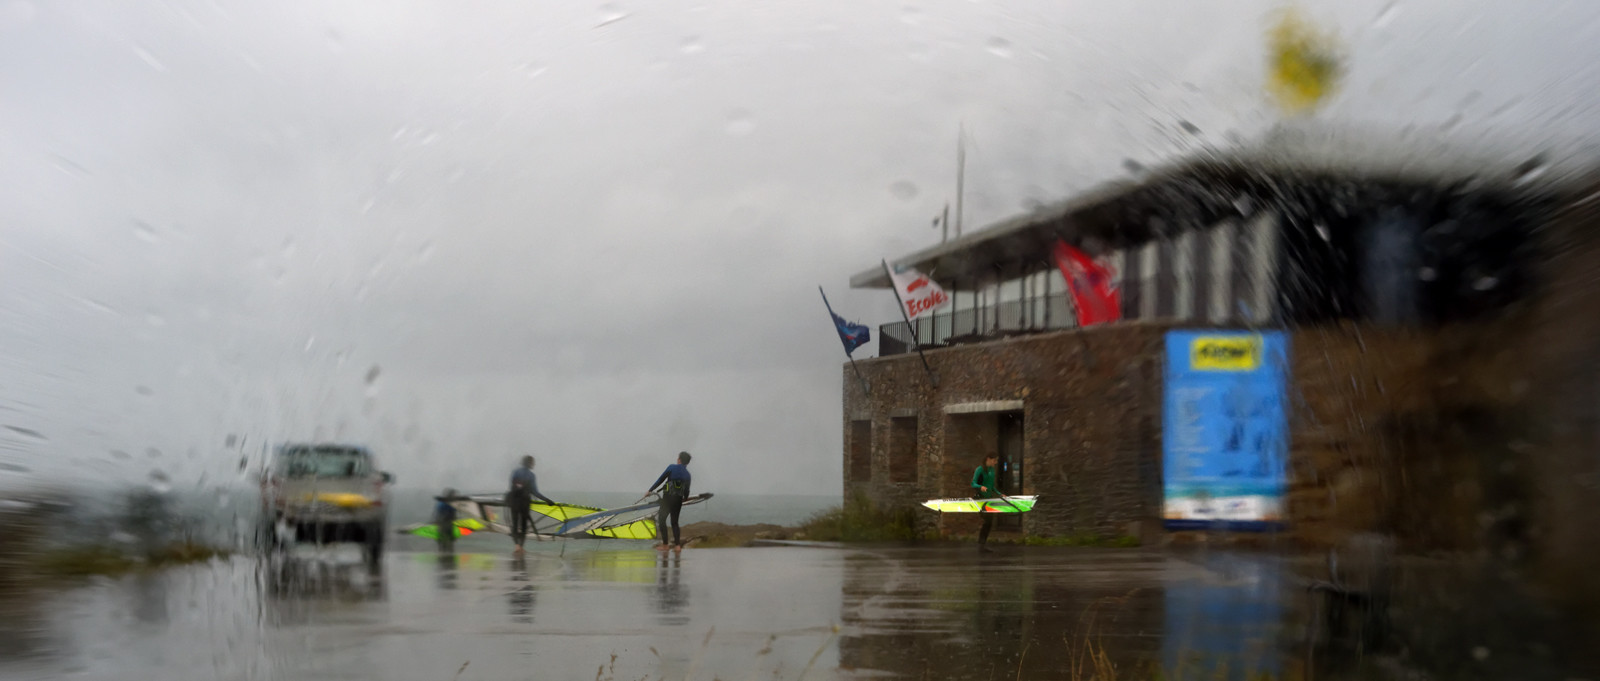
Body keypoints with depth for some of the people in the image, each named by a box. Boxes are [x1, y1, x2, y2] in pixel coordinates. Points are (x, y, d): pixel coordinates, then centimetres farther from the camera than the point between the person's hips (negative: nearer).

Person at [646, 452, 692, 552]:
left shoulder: (672, 468, -4)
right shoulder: (687, 475, 8)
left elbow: (660, 480, -3)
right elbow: (686, 491, 13)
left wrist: (650, 490, 4)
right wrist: (685, 499, 34)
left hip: (668, 497, -5)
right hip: (678, 499, 5)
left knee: (661, 519, 2)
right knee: (674, 522, 15)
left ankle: (665, 544, -4)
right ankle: (677, 545, 9)